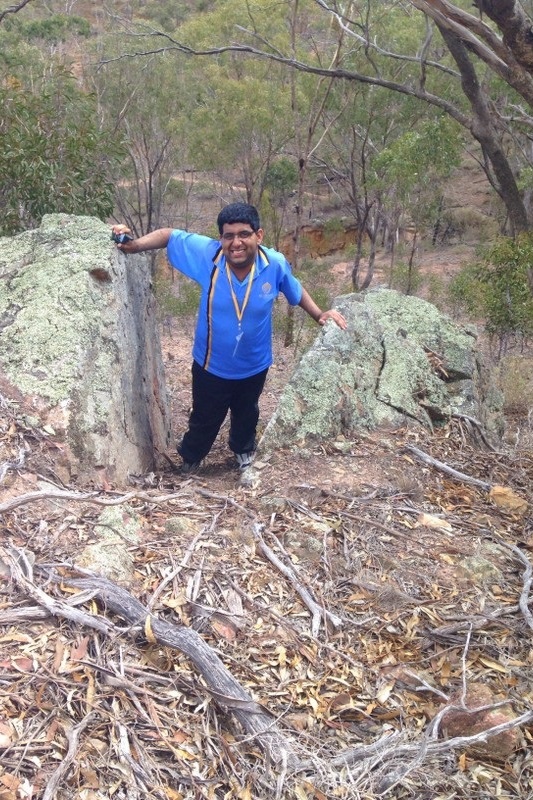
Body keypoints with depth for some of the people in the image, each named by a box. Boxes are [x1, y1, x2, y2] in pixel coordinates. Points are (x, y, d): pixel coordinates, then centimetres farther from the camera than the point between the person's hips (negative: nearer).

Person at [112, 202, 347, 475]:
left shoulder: (275, 263, -22)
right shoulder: (206, 253, -26)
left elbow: (295, 290, -1)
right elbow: (169, 235, -12)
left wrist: (319, 315, -6)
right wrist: (134, 245, -24)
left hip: (254, 366, 2)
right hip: (211, 365, -1)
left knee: (246, 414, 30)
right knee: (205, 419, 22)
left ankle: (243, 449, 64)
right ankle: (190, 458, 54)